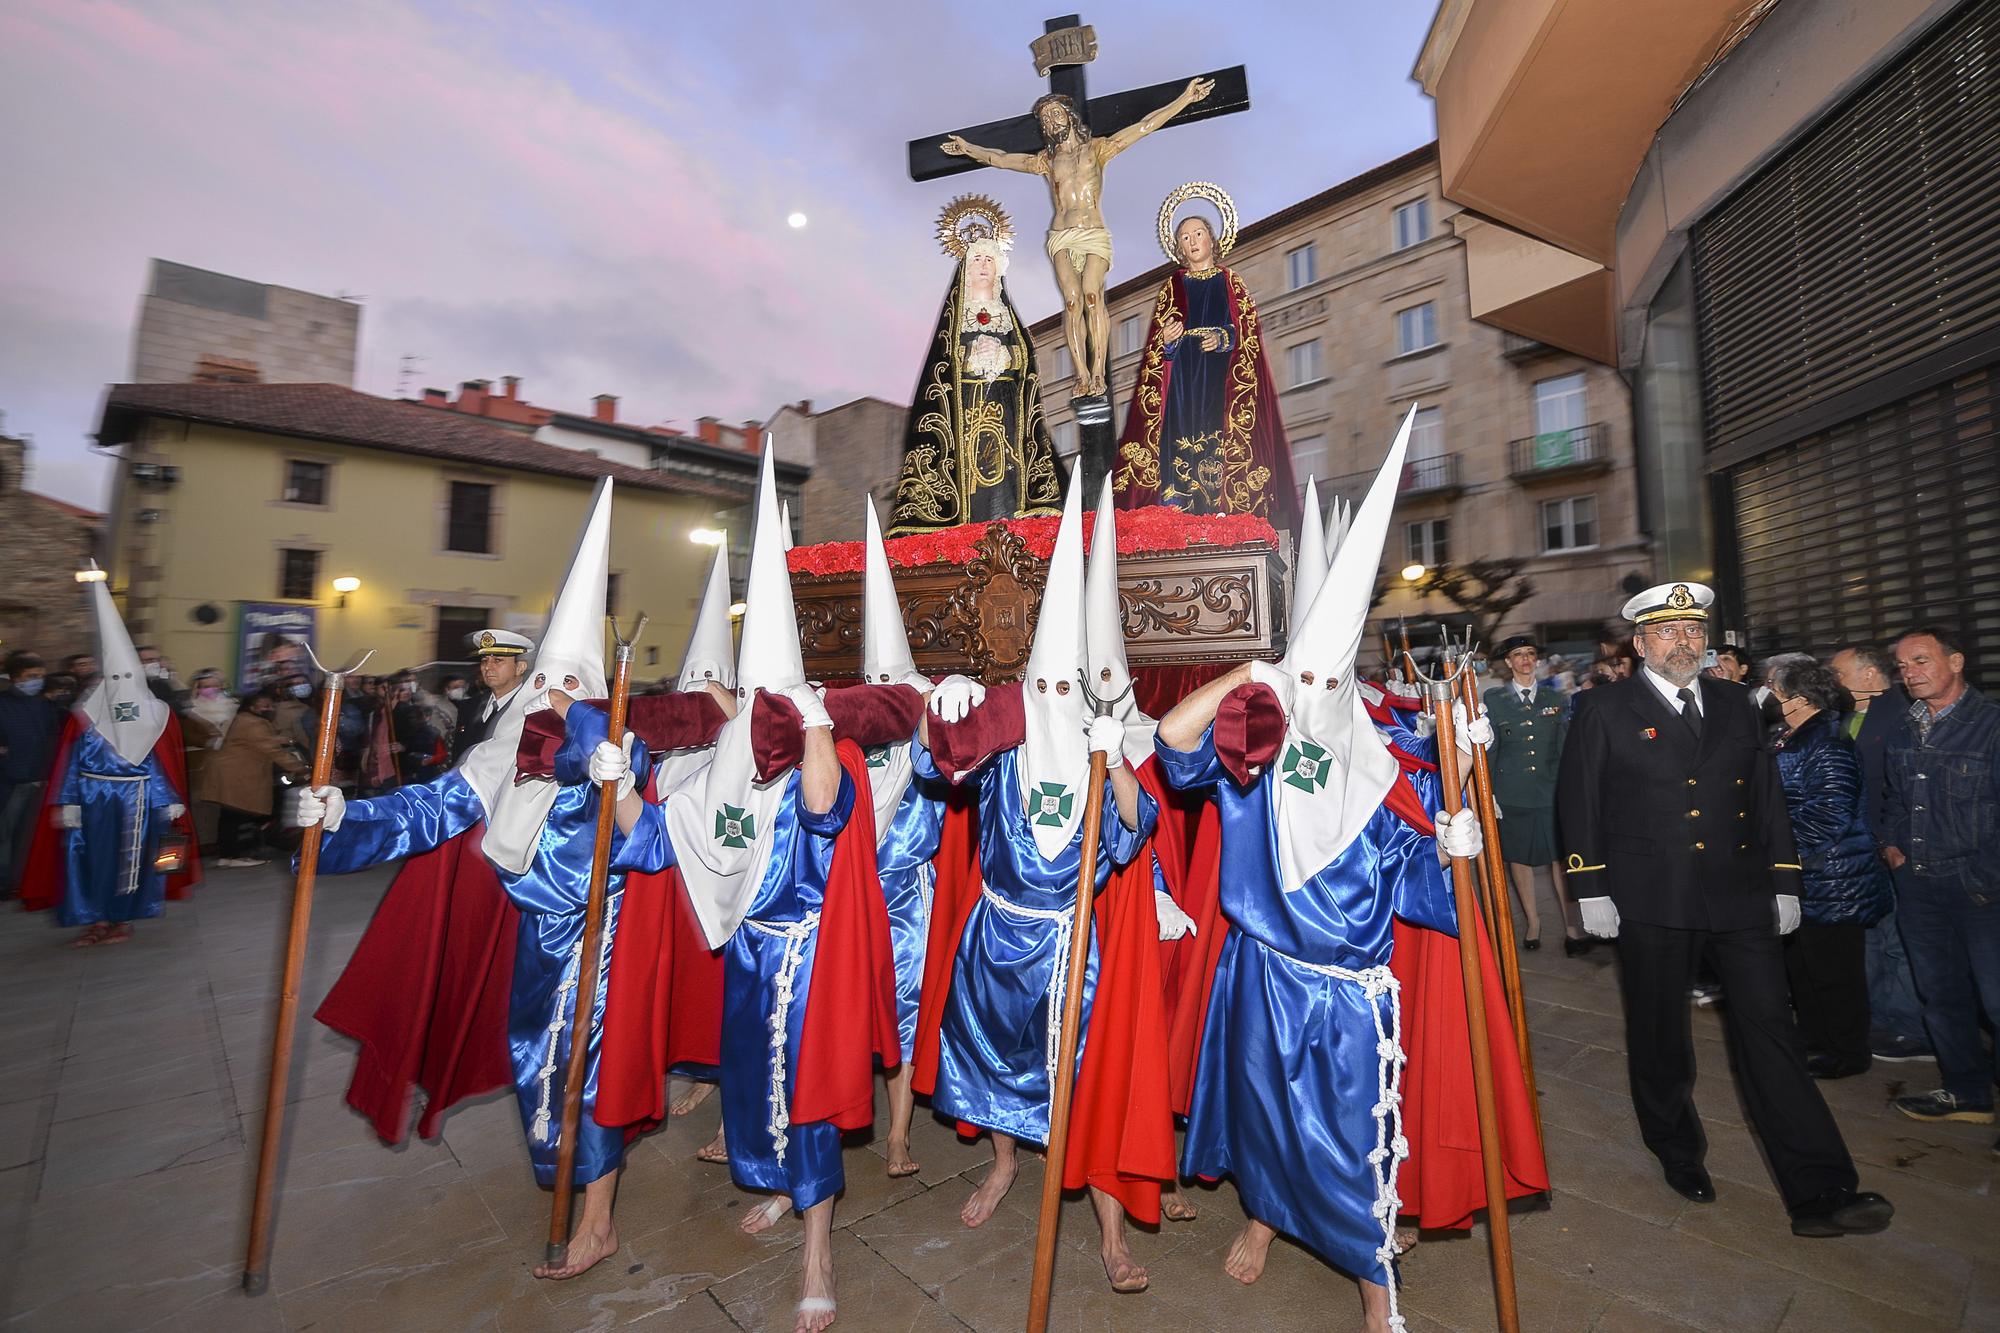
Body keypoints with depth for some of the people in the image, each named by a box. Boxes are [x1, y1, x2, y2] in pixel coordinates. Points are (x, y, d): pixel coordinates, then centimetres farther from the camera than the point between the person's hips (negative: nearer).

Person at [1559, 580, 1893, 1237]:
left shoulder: (1734, 703, 10)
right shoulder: (1603, 711, -4)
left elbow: (1767, 795, 14)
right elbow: (1577, 802, -4)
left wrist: (1783, 881, 9)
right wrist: (1591, 890, -7)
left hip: (1740, 898, 3)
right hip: (1651, 903, -3)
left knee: (1770, 1033, 2)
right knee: (1660, 1040, 11)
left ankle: (1819, 1193, 13)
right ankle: (1679, 1152, 32)